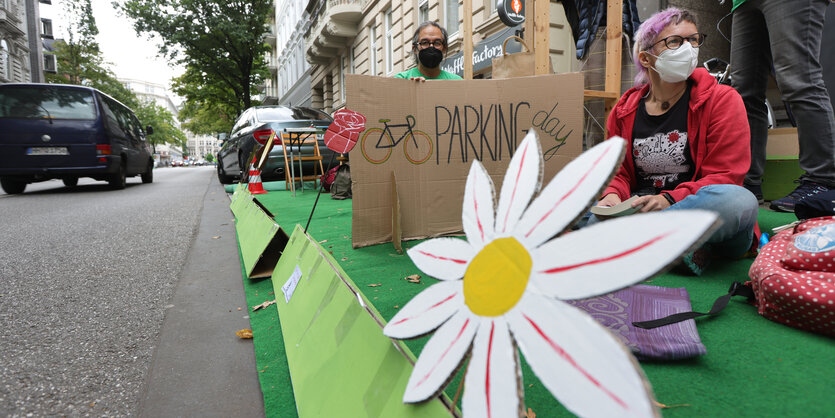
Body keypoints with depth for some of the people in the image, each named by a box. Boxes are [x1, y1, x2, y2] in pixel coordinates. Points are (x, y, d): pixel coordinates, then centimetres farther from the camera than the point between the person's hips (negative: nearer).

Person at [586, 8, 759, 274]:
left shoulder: (723, 99, -1)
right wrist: (613, 195, -16)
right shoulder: (624, 111, 7)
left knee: (739, 201, -36)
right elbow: (618, 172, 9)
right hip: (640, 210, 2)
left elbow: (725, 175, -9)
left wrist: (669, 200, -26)